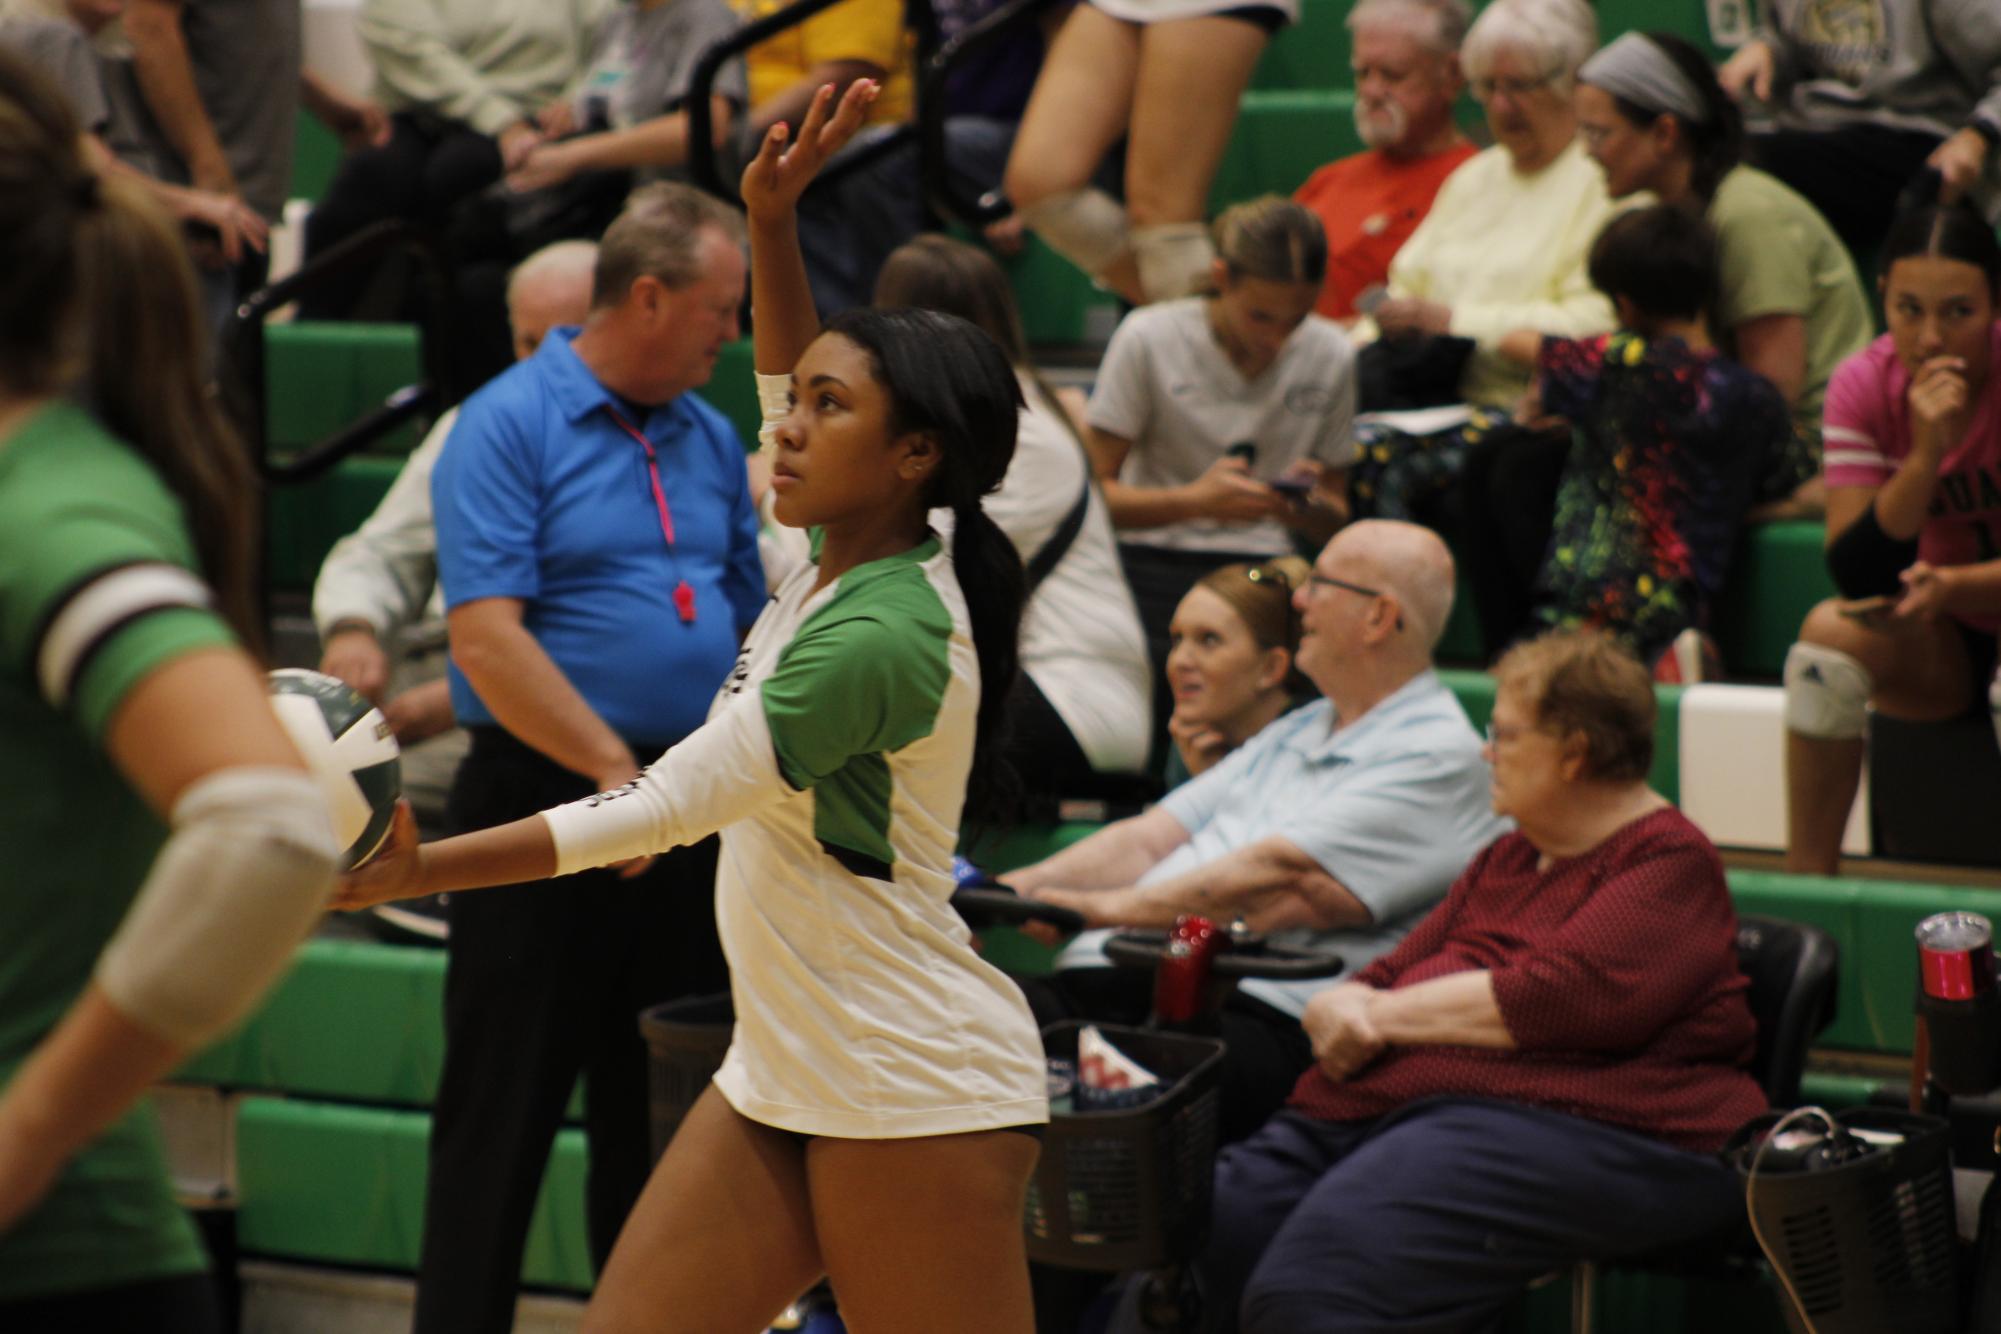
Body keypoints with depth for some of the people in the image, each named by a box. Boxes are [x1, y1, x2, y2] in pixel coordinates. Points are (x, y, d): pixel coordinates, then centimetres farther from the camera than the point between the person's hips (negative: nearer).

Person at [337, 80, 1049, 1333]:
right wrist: (773, 220, 5)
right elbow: (784, 377, 21)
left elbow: (667, 807, -22)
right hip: (783, 1078, 9)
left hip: (915, 1098, -9)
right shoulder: (845, 564, 5)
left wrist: (418, 873, -22)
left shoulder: (881, 636, -21)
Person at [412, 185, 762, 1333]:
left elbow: (754, 625, 19)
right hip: (543, 803, -6)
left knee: (659, 1111, 11)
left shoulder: (713, 441, 13)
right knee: (505, 1111, -2)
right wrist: (616, 775, -19)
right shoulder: (509, 425, -9)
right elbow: (487, 639, -17)